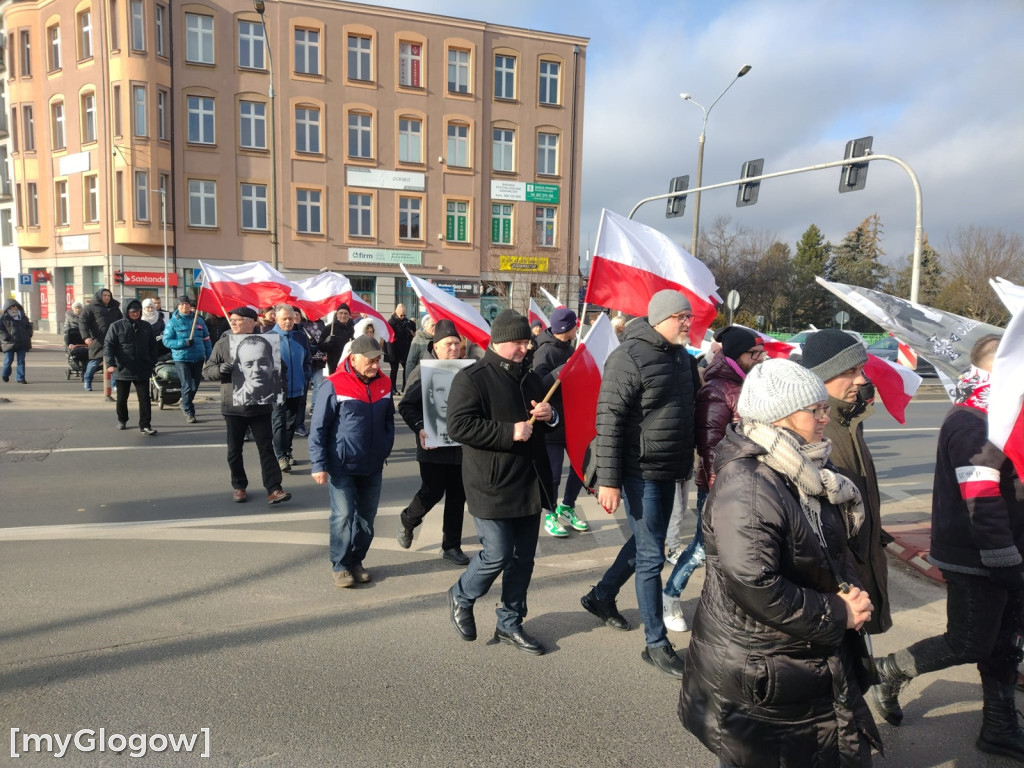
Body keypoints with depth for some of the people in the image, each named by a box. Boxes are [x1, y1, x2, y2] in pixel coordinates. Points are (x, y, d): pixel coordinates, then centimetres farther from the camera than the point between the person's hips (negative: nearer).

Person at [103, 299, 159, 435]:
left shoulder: (146, 326, 8)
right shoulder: (117, 326, -2)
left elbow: (153, 346, 13)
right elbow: (108, 345, -7)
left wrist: (152, 364, 7)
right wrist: (110, 363, -20)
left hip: (142, 371, 1)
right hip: (122, 370, -1)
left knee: (144, 398, -4)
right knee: (122, 398, 12)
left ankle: (145, 425, 0)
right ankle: (122, 420, 33)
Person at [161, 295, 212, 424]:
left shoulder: (198, 320, 8)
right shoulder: (172, 322, -1)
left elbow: (206, 339, 11)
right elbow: (166, 341, -6)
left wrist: (209, 357, 8)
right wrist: (184, 342, -19)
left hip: (198, 359, 4)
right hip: (181, 359, -4)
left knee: (195, 385, 14)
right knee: (187, 386, -8)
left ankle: (186, 405, 37)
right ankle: (189, 412, 4)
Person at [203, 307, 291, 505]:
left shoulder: (264, 343, 6)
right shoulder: (223, 343, 3)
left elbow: (274, 370, 16)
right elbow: (206, 370, 5)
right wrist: (219, 369, -16)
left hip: (261, 406, 0)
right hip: (233, 406, 0)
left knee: (266, 448, -2)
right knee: (235, 450, 10)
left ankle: (274, 490, -4)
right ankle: (239, 487, 25)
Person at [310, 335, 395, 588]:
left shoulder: (384, 383, 3)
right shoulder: (334, 385, -14)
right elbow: (318, 428, -11)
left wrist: (385, 450, 11)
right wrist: (319, 465, -13)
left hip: (373, 467, 5)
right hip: (342, 466, -5)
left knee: (366, 517, 11)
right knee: (344, 515, -4)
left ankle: (356, 561, 26)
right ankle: (339, 565, 13)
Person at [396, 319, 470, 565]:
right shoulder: (423, 371, -5)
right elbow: (406, 405, -6)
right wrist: (420, 428, -20)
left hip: (462, 445, 3)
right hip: (433, 446, -3)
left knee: (457, 497, 8)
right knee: (432, 492, 1)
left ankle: (452, 546, 22)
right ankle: (407, 522, 33)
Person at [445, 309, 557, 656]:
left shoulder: (530, 378, 15)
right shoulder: (472, 378, -9)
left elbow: (552, 421, 25)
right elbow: (459, 425, -20)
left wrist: (550, 416, 0)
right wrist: (509, 432, -23)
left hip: (529, 484, 7)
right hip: (492, 485, -7)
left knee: (523, 557, 11)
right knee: (498, 554, -5)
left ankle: (510, 623, 28)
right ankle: (461, 597, 25)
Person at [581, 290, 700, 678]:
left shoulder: (682, 357, 8)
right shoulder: (629, 357, -17)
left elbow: (692, 405, 20)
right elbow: (609, 421, -20)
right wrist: (608, 481, -22)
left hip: (668, 471, 9)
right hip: (640, 472, -9)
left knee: (645, 543, 21)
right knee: (651, 555, 0)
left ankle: (601, 596, 42)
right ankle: (657, 644, 15)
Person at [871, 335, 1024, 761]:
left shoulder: (988, 416, 11)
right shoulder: (972, 424, -22)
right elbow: (983, 504, -25)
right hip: (974, 560, -10)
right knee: (969, 644, 1)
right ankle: (891, 671, 19)